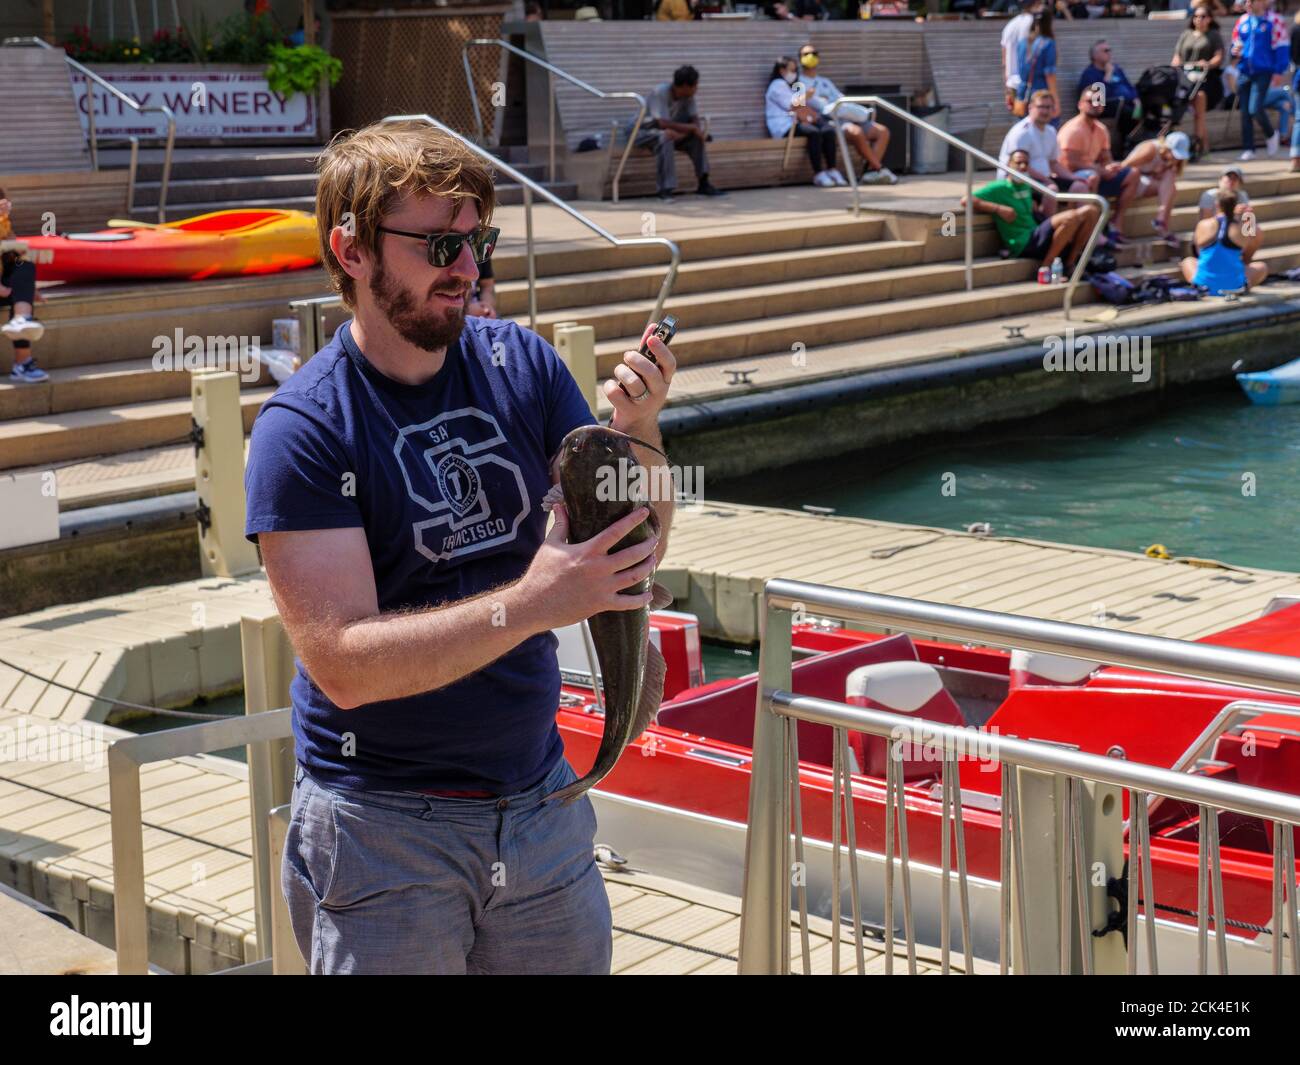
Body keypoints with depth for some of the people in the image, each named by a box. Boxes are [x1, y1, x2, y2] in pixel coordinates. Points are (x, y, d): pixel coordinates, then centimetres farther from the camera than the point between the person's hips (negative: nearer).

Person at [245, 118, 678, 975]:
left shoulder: (522, 364, 0)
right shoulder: (301, 429, -14)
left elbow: (635, 555, 2)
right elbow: (343, 663, -21)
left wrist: (639, 432, -16)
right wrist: (529, 603, -31)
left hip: (541, 802, 5)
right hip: (383, 829, -4)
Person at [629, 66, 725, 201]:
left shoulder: (688, 95, -7)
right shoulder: (660, 93, -28)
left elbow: (695, 119, -5)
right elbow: (663, 123, -34)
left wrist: (683, 133, -26)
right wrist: (691, 127, -28)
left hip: (667, 132, 7)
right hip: (641, 131, -7)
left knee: (697, 136, -10)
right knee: (666, 135, -36)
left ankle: (703, 184, -5)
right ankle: (665, 189, -35)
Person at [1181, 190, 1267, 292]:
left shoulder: (1203, 225, -3)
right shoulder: (1242, 228, -4)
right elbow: (1247, 259, 8)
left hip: (1204, 284, 1)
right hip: (1233, 287, -1)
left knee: (1187, 261, 32)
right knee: (1262, 267, 24)